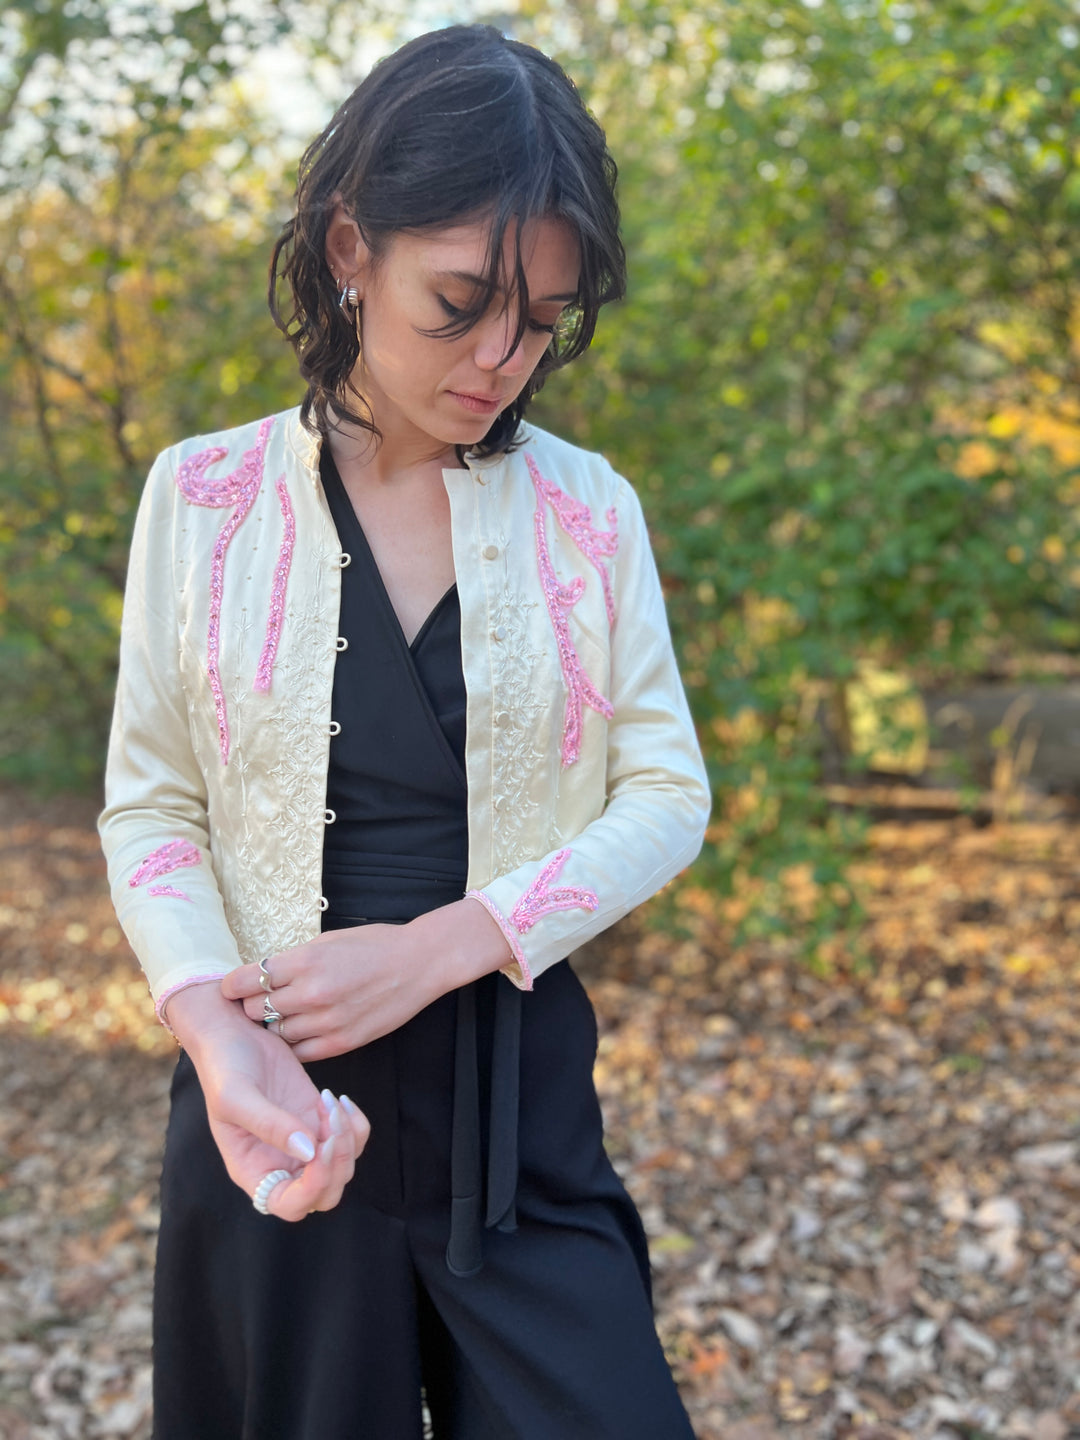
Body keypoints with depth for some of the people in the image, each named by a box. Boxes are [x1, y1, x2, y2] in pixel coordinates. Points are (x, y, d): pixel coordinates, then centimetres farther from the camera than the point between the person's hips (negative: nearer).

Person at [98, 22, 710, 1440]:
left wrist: (437, 947, -14)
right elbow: (150, 808, 0)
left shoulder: (587, 512, -2)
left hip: (516, 1091, 0)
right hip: (279, 1103, 0)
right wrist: (217, 1037, -18)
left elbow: (666, 795, -1)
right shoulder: (204, 499, -3)